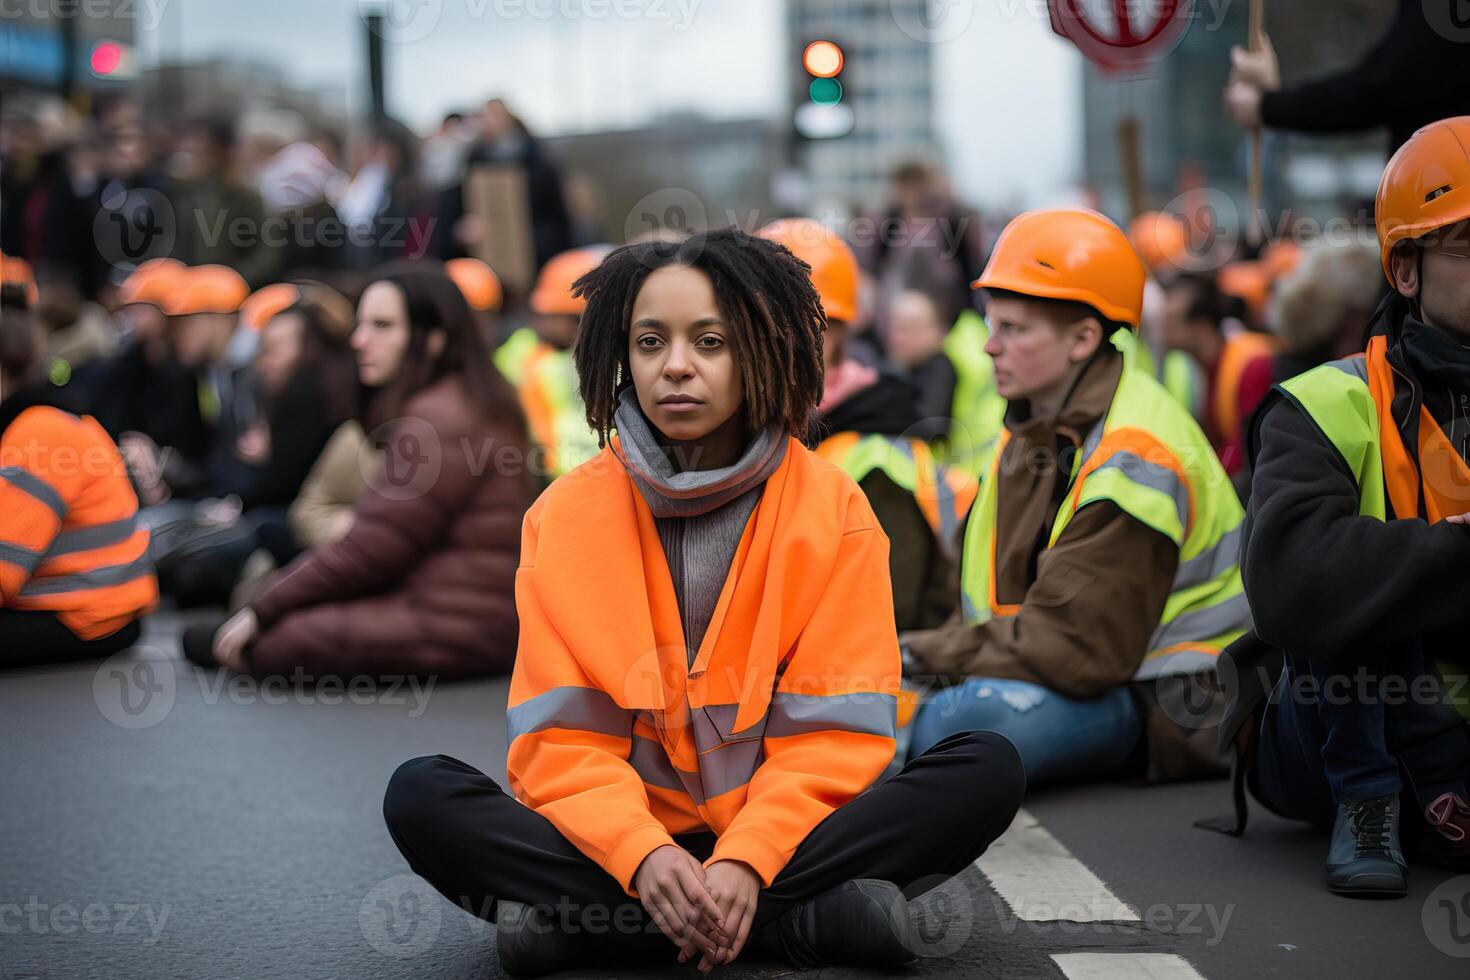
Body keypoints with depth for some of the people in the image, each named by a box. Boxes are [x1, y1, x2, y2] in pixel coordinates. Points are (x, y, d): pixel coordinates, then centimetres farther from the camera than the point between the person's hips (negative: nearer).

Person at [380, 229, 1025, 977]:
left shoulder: (833, 508, -2)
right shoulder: (565, 513, -1)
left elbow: (835, 733, -7)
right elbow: (562, 739, -6)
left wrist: (747, 862, -23)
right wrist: (644, 857, -25)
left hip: (783, 838, 0)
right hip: (620, 848, 0)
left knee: (987, 770, -23)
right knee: (420, 796, -24)